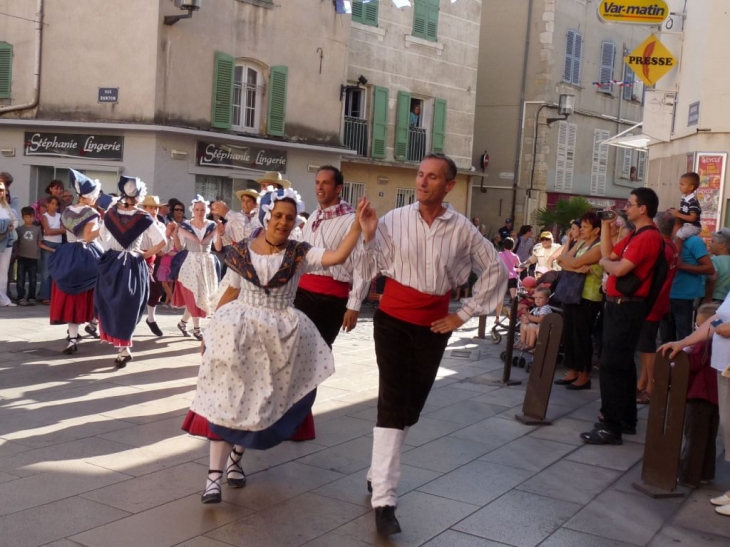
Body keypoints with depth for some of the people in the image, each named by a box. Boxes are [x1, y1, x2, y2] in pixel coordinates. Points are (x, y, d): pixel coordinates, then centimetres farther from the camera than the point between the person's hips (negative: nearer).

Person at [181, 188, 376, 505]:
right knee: (226, 399, -4)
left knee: (260, 401, 12)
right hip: (238, 331, -1)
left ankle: (236, 457, 33)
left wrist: (359, 228, -35)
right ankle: (214, 473, -2)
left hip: (280, 335, 1)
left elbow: (338, 256, -20)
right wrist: (210, 329, 8)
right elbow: (232, 292, 7)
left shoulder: (299, 254, -5)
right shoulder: (240, 251, -2)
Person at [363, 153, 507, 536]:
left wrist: (464, 314, 4)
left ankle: (380, 472, 34)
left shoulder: (462, 229, -3)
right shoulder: (394, 220, -7)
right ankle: (384, 500, -9)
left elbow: (495, 270, 7)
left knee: (411, 406, 12)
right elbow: (369, 264, -15)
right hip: (393, 320, -3)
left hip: (433, 327, 3)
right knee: (393, 403, -10)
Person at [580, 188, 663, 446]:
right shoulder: (635, 236, 17)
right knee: (622, 364, 16)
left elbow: (619, 269, -23)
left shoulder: (648, 237, -17)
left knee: (611, 366, -11)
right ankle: (626, 418, 25)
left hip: (626, 307, -11)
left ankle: (611, 427, -8)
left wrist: (605, 262, -3)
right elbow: (608, 255, 14)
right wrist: (606, 226, 12)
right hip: (619, 306, 11)